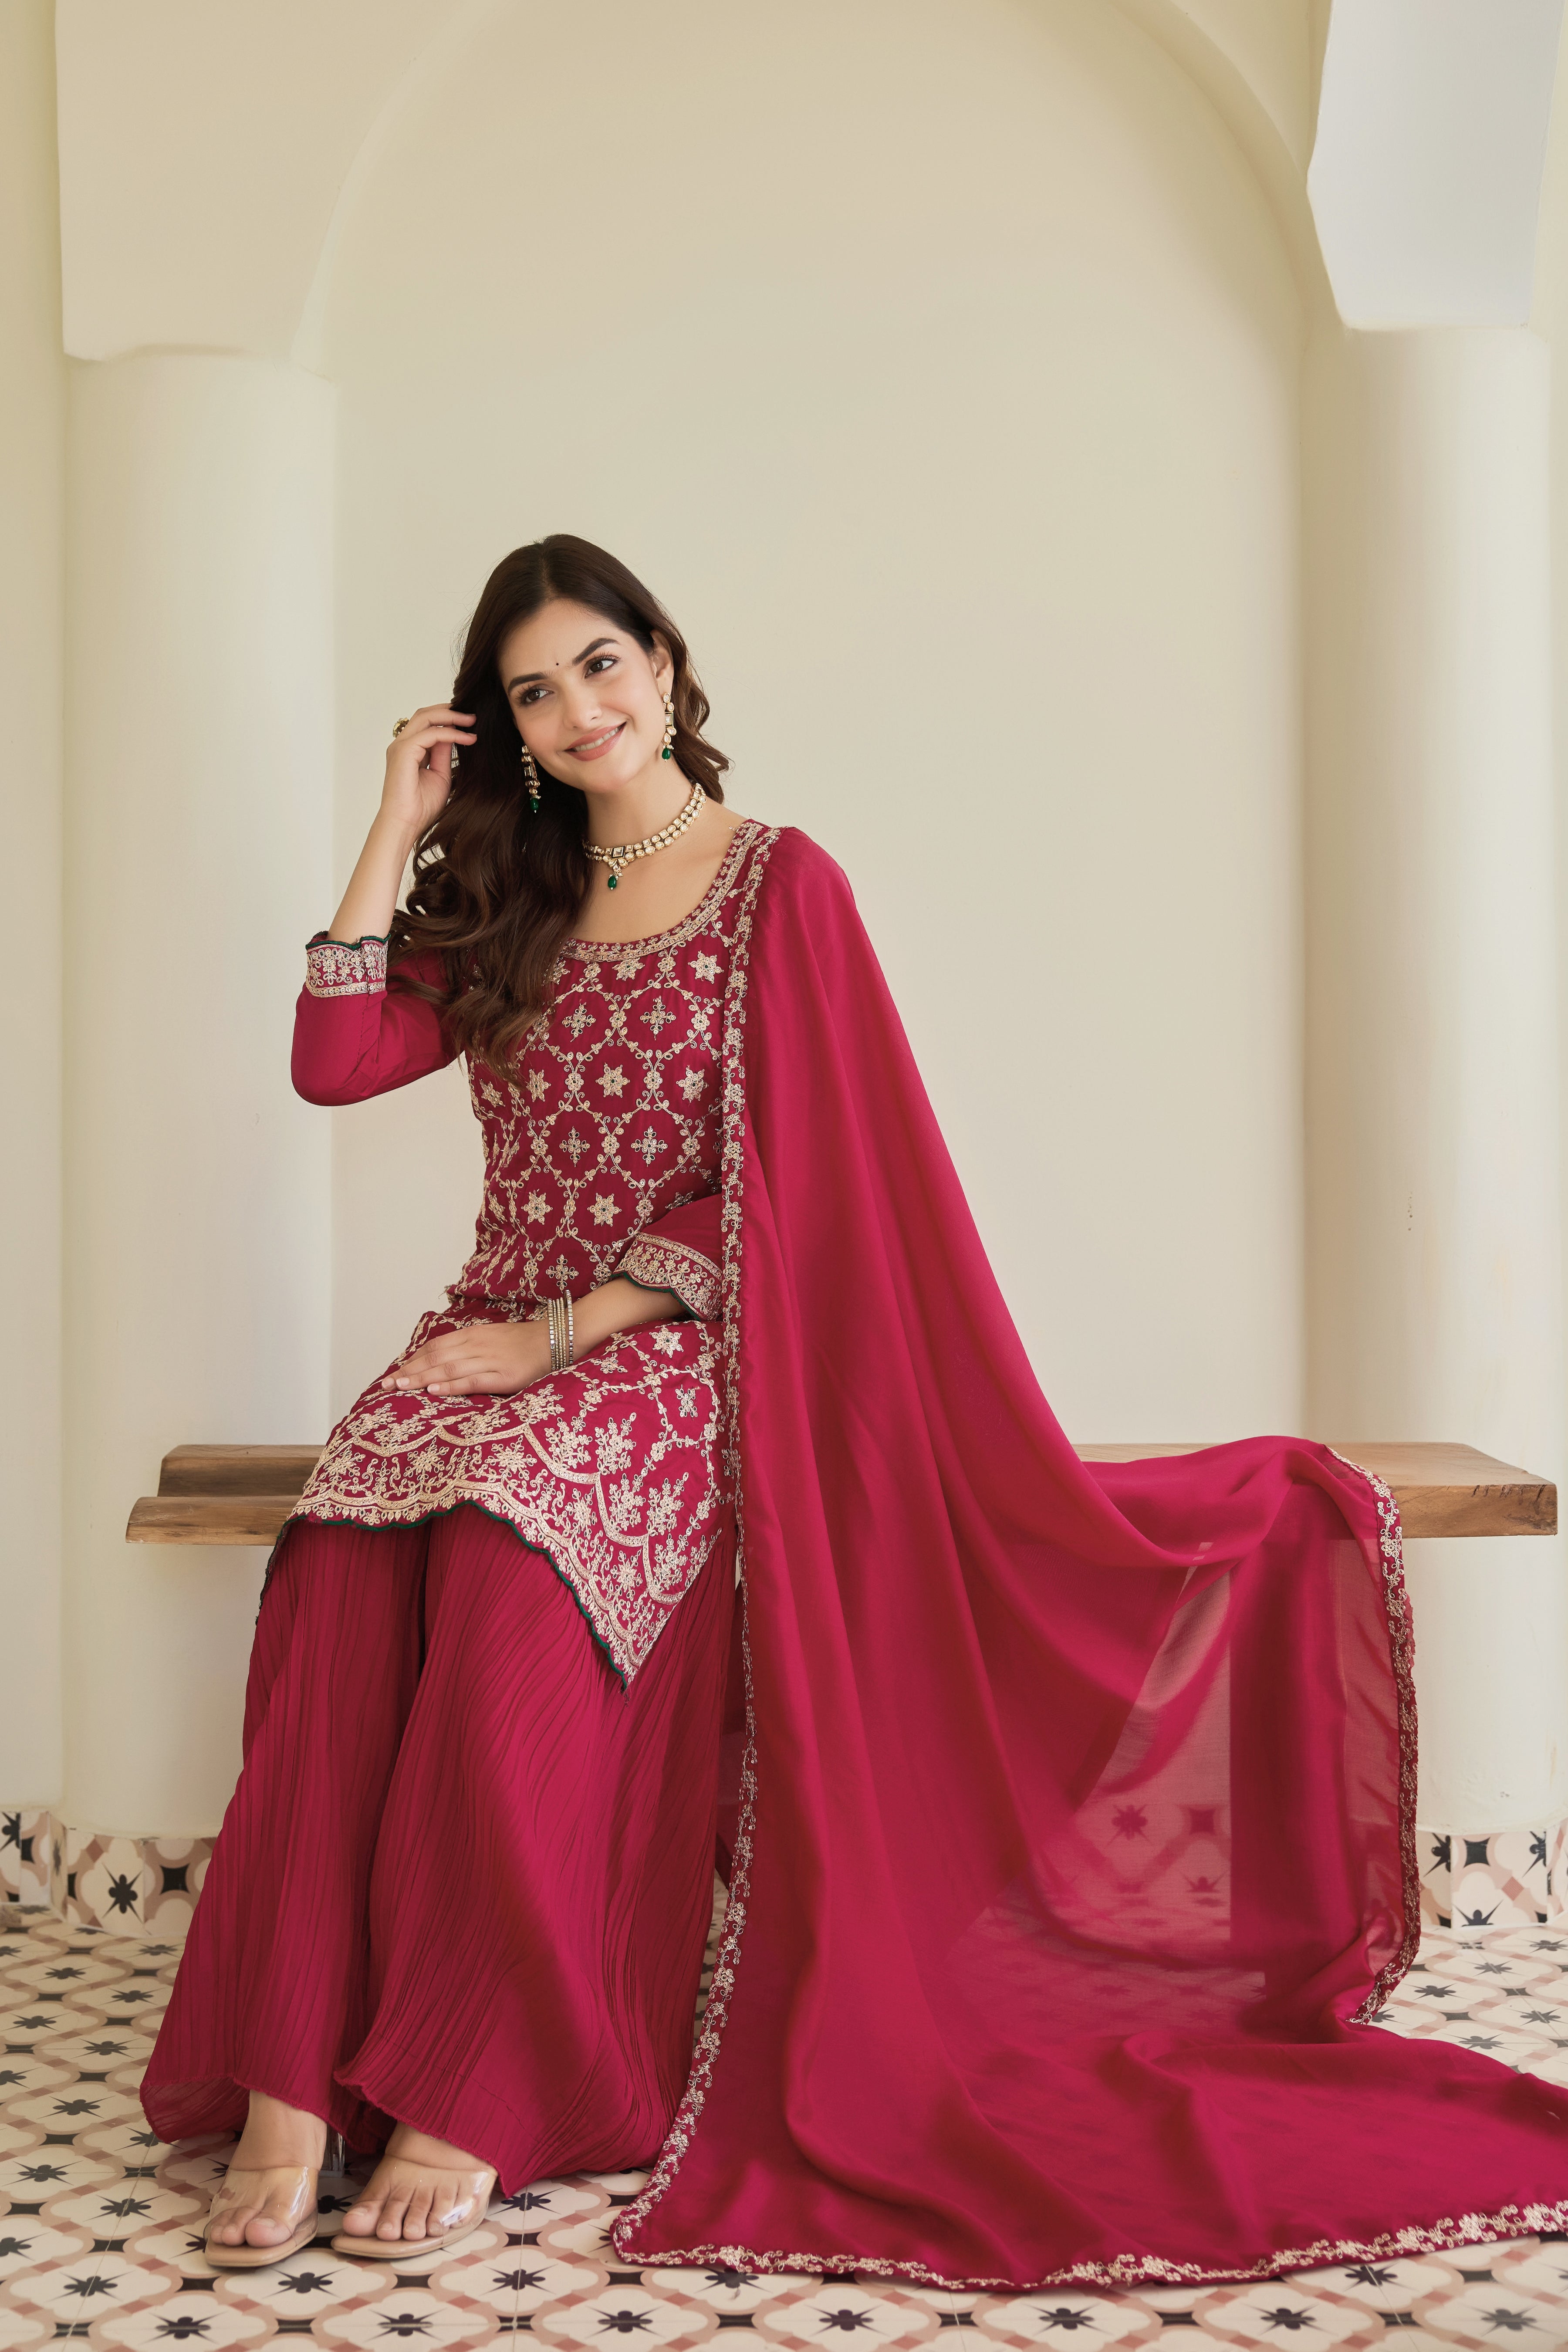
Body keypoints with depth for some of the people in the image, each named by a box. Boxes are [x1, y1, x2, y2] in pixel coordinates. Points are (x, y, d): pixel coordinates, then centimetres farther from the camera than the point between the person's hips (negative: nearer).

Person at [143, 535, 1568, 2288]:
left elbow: (772, 1190, -5)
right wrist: (396, 828, 8)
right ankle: (289, 2088, -27)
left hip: (672, 1357, -4)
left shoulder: (779, 883, 3)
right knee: (338, 1569, -29)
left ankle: (469, 2099, -28)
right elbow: (333, 1060, 6)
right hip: (494, 1343, 4)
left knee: (503, 1569, -35)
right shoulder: (504, 910, 19)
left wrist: (558, 1333, -12)